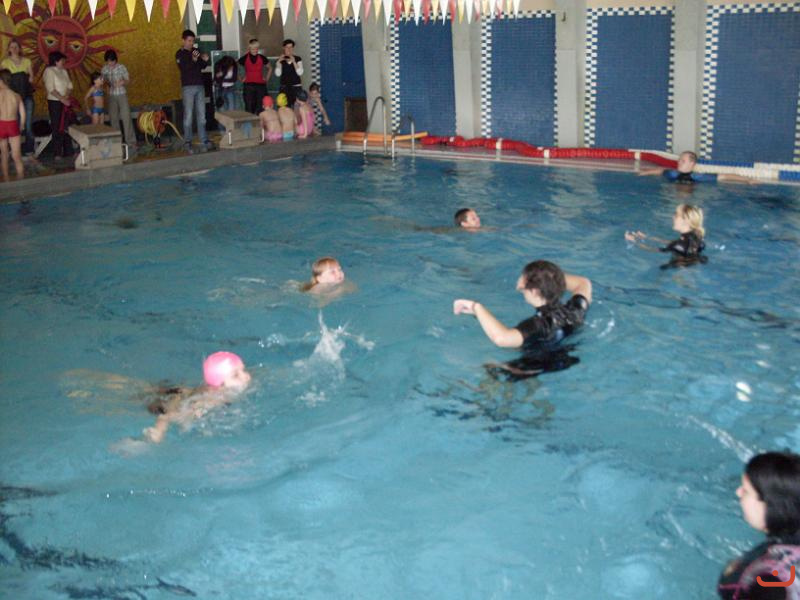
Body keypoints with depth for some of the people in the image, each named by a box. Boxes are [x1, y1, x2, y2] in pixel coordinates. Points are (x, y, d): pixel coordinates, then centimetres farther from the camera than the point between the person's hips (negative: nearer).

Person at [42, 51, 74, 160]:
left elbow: (69, 85, 11)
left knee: (66, 126, 6)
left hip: (65, 102, 6)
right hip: (54, 102, -6)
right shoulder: (49, 71, -8)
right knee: (57, 127, -3)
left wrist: (67, 96, -8)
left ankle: (68, 151, 12)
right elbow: (51, 89, -16)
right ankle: (58, 153, 2)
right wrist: (62, 99, -19)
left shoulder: (64, 71, 13)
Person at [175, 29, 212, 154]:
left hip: (200, 86, 5)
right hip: (188, 87, -5)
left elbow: (202, 67, 14)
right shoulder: (179, 54, -2)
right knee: (188, 115, -5)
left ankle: (204, 141, 9)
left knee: (201, 115, 5)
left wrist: (205, 60, -7)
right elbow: (183, 68, -16)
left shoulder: (196, 51, 13)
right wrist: (193, 60, -30)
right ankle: (187, 143, -3)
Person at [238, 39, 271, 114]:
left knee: (260, 107, -1)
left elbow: (270, 68, 22)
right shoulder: (245, 58, 0)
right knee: (249, 108, -3)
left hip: (261, 84, 1)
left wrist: (267, 78, 12)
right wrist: (241, 79, 5)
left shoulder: (262, 58, 5)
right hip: (248, 85, -1)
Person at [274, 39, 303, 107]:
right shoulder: (281, 60, 7)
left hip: (296, 87, -1)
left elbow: (300, 73, -7)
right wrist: (278, 62, -13)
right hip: (284, 87, 1)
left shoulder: (298, 59, 4)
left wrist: (294, 62, -16)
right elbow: (278, 74, -3)